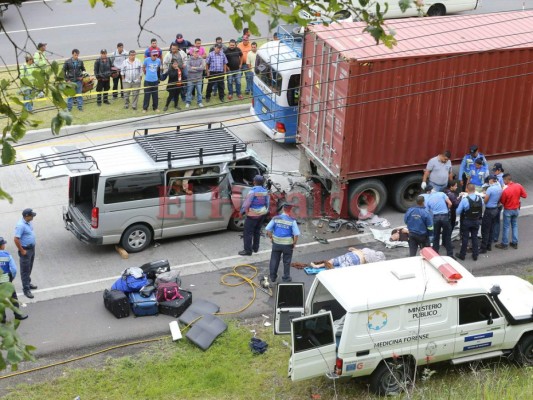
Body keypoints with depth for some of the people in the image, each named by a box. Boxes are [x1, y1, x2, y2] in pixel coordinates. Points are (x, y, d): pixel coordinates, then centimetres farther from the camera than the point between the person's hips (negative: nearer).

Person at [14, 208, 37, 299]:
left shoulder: (29, 222, 2)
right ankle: (26, 289, 4)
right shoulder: (21, 225, -27)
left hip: (32, 248, 9)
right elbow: (16, 239, -28)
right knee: (25, 270, -1)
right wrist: (22, 251, -21)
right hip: (25, 250, -9)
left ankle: (28, 283, 38)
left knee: (29, 268, 22)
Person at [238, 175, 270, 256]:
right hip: (262, 214, 7)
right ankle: (255, 248, 30)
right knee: (257, 231, 21)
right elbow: (267, 203, 9)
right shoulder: (265, 191, 0)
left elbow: (246, 203, -19)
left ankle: (247, 250, 1)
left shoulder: (253, 191, -21)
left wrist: (243, 211, -3)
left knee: (248, 232, 0)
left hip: (253, 215, -7)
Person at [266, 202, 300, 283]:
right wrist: (294, 243, 0)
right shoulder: (292, 221, -14)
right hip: (287, 245, -2)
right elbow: (296, 234, -15)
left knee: (274, 260, 17)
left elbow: (268, 230, -7)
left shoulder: (275, 219, -7)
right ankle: (286, 278, 25)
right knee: (286, 262, 14)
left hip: (276, 243, 2)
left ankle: (272, 277, 28)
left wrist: (271, 238, 7)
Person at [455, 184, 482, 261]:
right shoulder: (480, 198, -9)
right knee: (475, 237, 15)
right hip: (476, 221, 3)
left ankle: (462, 255, 18)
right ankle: (475, 255, 21)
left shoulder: (464, 199, -21)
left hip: (467, 221, -3)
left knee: (465, 238, 8)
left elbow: (458, 212, -14)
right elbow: (482, 208, 3)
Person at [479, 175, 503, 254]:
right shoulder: (499, 188, 3)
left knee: (485, 230, -1)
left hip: (489, 210, -8)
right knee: (490, 229, 18)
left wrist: (485, 195, 5)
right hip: (496, 209, 8)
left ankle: (483, 248, 1)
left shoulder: (490, 189, -22)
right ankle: (489, 246, 27)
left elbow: (485, 201, -16)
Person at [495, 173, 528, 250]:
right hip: (516, 209, 5)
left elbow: (502, 201, -14)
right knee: (515, 226, 18)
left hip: (508, 210, -5)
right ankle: (515, 243, 24)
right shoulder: (519, 186, -13)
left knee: (506, 227, 7)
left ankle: (504, 244, 16)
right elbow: (525, 195, -1)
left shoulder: (505, 190, -27)